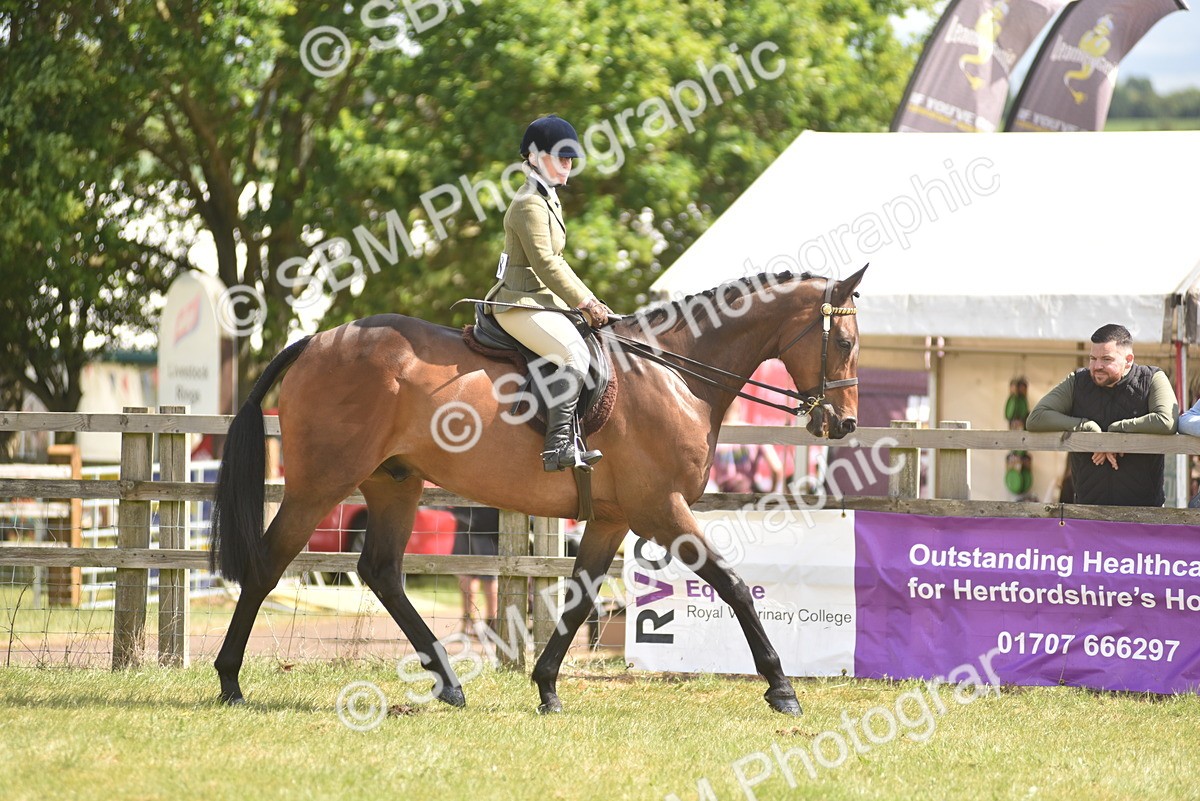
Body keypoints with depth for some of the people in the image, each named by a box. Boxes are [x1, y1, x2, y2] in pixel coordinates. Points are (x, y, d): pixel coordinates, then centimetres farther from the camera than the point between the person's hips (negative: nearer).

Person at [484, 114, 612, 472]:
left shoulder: (548, 201, 18)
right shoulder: (530, 205, -15)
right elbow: (545, 263, -20)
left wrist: (589, 301, 15)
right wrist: (584, 302, -16)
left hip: (541, 301, 11)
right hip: (521, 303, -11)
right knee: (574, 354, -27)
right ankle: (557, 446, -33)